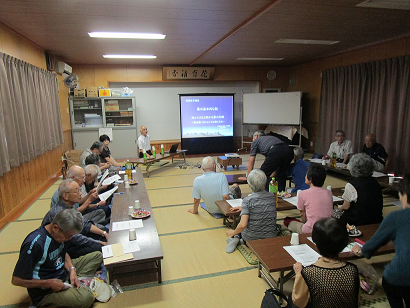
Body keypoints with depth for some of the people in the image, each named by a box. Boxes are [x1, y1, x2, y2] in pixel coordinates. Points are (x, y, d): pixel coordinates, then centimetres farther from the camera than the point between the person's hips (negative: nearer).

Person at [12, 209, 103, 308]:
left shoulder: (63, 233, -5)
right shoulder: (35, 244, -29)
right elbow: (16, 280, -22)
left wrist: (72, 269, -5)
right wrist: (50, 283, -19)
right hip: (45, 292, -8)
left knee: (97, 256, 7)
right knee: (86, 297, -31)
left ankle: (73, 281, -7)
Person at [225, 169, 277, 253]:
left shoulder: (247, 200, -20)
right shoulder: (272, 196, -3)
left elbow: (243, 225, -25)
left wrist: (233, 233, -6)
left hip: (251, 238, -4)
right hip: (271, 237, 4)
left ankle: (235, 238, 5)